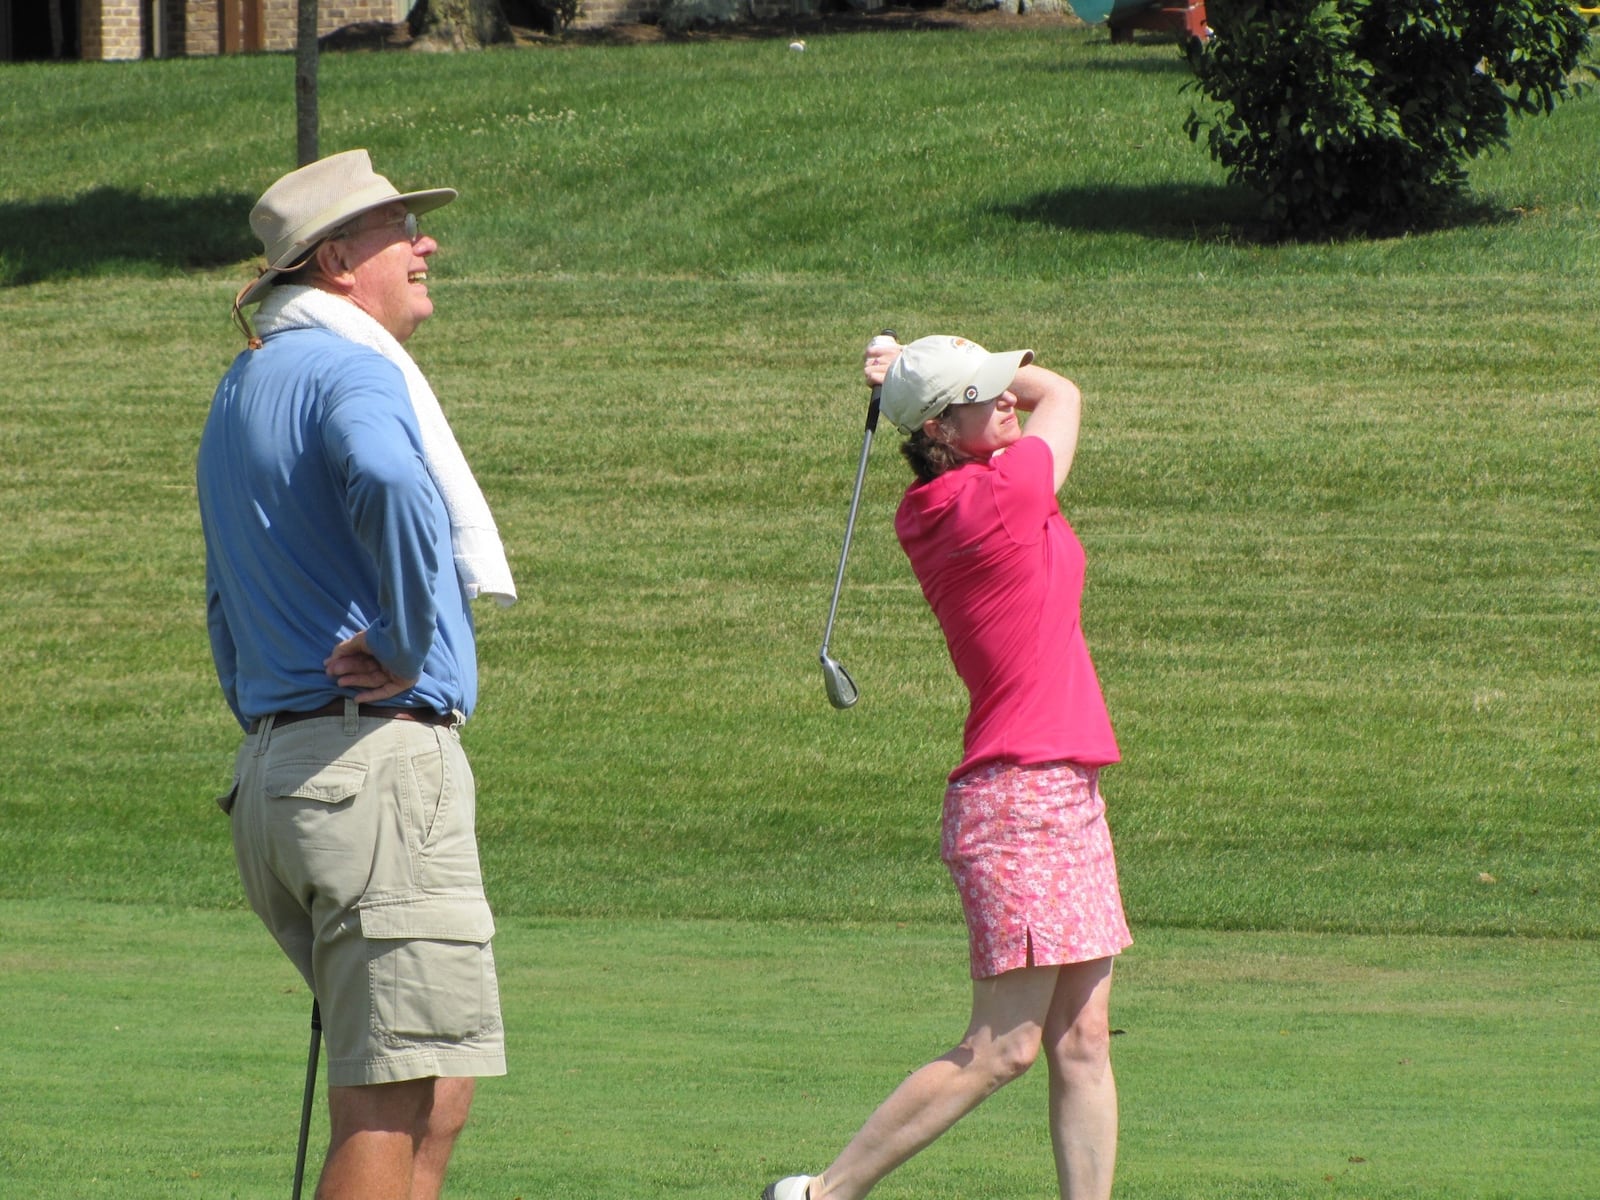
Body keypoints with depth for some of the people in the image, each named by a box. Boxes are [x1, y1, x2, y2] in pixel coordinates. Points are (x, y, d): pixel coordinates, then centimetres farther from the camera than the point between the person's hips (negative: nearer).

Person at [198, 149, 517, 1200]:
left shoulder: (242, 392, 23)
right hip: (382, 758, -10)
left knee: (437, 1093, 13)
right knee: (395, 1106, -9)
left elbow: (229, 612, 30)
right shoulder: (349, 369, -9)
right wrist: (412, 652, -20)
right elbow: (390, 483, -32)